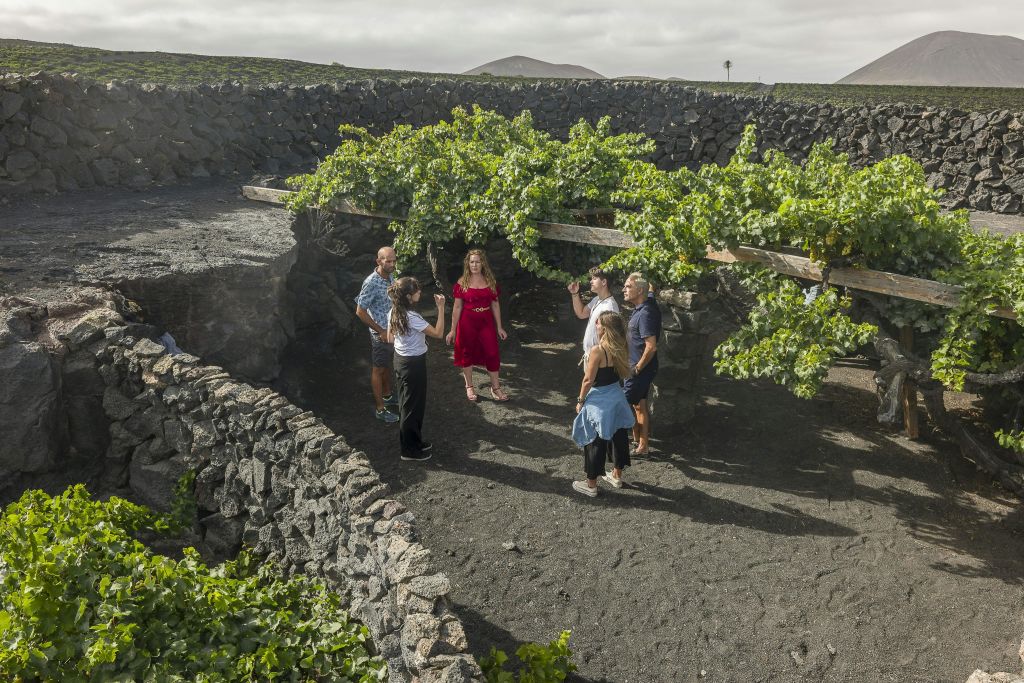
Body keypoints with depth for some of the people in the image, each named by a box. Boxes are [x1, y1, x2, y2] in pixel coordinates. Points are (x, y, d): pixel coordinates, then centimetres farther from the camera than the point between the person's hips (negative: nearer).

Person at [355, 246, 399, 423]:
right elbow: (360, 311, -22)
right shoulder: (371, 283, -26)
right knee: (378, 369, 6)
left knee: (387, 365, 24)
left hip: (393, 330, 8)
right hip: (380, 333, -8)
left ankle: (387, 396, 42)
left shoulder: (390, 276, -1)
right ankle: (380, 409, 17)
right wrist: (381, 331, -19)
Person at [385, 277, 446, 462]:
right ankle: (410, 450, 18)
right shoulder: (412, 317, -28)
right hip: (414, 364, -9)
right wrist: (441, 308, -24)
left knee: (406, 403, 20)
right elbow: (438, 333, -25)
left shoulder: (394, 313, -2)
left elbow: (390, 339, 8)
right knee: (413, 406, 5)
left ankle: (414, 442, 35)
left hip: (400, 360, 9)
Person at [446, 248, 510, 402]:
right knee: (467, 354, 9)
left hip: (486, 321, 2)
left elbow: (495, 304, 6)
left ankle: (495, 387, 15)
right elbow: (457, 307, -3)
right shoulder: (462, 283, -6)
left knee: (492, 353, 1)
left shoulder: (490, 281, 1)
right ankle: (469, 387, 26)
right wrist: (453, 330, -3)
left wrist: (499, 327, 5)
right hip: (468, 322, -2)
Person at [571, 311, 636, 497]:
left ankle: (591, 485, 16)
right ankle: (617, 476, 36)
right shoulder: (619, 349, -2)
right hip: (617, 396, 7)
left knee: (595, 442, 5)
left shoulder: (597, 351, -22)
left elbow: (588, 380, -17)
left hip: (599, 401, -7)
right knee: (618, 435, 19)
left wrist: (581, 400, -6)